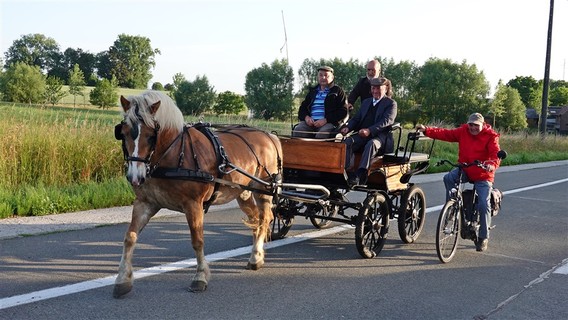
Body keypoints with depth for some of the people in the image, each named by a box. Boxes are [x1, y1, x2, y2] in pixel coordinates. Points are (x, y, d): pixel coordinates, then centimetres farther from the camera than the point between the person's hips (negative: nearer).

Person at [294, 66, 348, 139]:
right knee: (297, 131, -26)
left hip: (329, 123, -4)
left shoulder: (338, 91, 11)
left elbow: (343, 111, 0)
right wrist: (306, 117, 0)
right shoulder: (312, 91, 27)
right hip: (310, 122, 4)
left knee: (321, 135, -37)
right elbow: (302, 108, 26)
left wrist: (326, 120, -14)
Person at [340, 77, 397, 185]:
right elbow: (356, 118, 24)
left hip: (380, 136, -5)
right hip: (361, 135, 5)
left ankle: (359, 175, -48)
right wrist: (348, 127, 0)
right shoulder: (366, 102, 28)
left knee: (371, 144, -37)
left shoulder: (391, 103, 7)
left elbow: (386, 121, -9)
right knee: (347, 142, -24)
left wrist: (369, 130, -25)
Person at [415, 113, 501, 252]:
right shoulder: (463, 131, 2)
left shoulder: (490, 136, -10)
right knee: (448, 178, -28)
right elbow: (446, 134, -3)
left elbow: (495, 154, -22)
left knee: (484, 204, -11)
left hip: (483, 175, -3)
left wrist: (492, 164, -45)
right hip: (464, 170, 3)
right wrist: (426, 130, -14)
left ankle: (483, 237, 6)